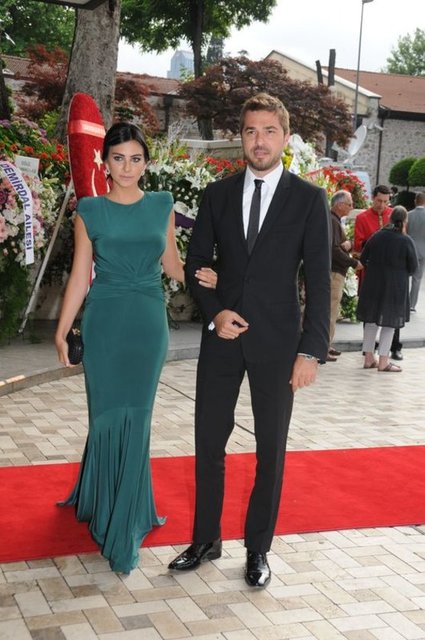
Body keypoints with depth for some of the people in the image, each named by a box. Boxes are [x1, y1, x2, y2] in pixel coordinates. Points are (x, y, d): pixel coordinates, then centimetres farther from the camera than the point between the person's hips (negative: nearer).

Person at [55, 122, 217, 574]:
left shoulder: (162, 206, 7)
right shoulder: (90, 210, 2)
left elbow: (171, 264, 11)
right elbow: (80, 275, 2)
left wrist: (199, 276, -9)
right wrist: (61, 331, -1)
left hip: (148, 320, 1)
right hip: (105, 320, -1)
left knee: (136, 417, 2)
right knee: (107, 414, 4)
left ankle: (123, 524, 14)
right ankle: (102, 501, 28)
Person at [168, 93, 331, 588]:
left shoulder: (308, 199, -2)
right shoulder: (217, 195, 6)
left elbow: (317, 280, -4)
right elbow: (196, 263, 9)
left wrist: (311, 350, -10)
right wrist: (213, 313, -9)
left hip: (276, 342, -2)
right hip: (222, 337, 3)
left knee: (270, 448, 8)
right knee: (209, 442, 9)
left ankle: (258, 549, 23)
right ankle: (205, 540, 26)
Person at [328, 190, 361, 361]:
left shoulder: (335, 220, 18)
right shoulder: (332, 221, -15)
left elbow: (340, 244, 20)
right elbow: (333, 250, -23)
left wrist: (348, 243, -4)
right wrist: (354, 263, -15)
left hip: (335, 272, 11)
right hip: (333, 272, -11)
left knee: (329, 311, 16)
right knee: (330, 311, -7)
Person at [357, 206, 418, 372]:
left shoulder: (376, 236, -1)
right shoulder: (406, 241, -12)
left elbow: (363, 260, 5)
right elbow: (413, 267, -6)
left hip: (372, 285, 4)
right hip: (395, 287, -4)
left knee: (371, 320, 14)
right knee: (390, 322, 6)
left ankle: (369, 358, 18)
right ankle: (383, 361, 6)